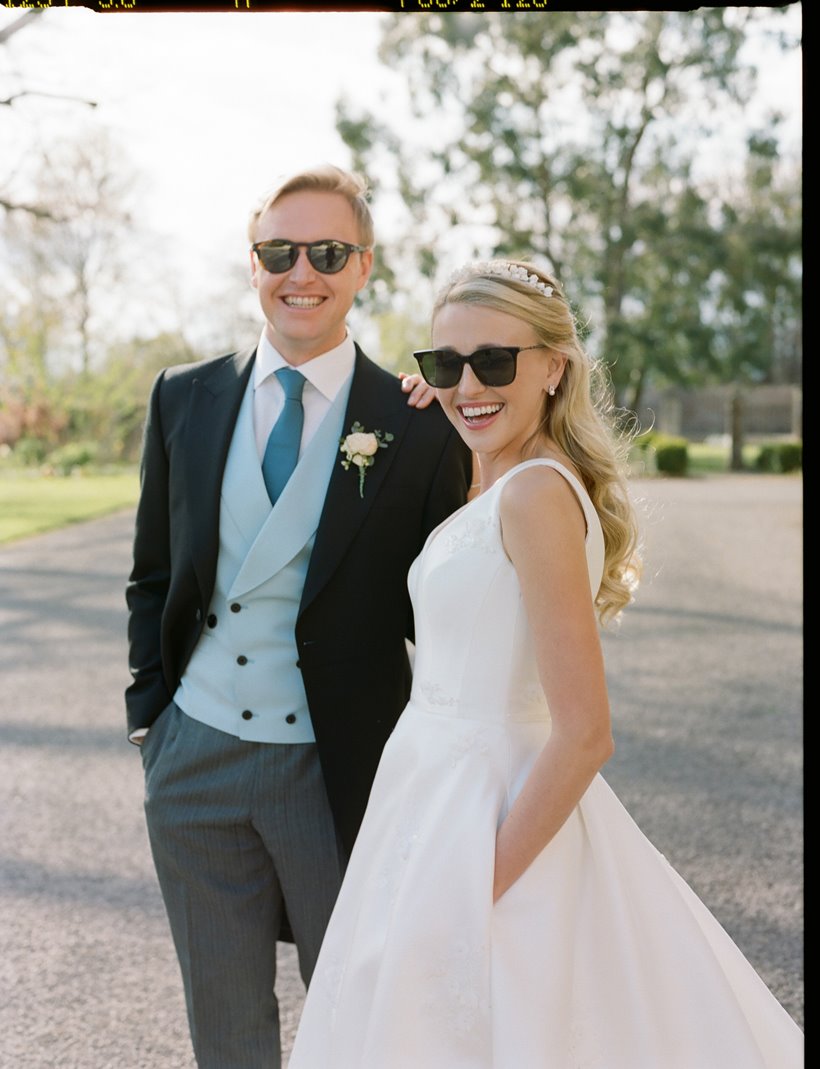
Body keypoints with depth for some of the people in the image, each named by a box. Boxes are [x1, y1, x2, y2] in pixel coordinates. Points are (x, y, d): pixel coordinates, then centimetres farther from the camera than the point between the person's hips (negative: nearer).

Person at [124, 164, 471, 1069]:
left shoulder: (417, 425, -7)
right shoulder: (184, 399, 3)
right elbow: (152, 575, 11)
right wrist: (147, 709, 6)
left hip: (337, 771, -3)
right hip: (193, 758, 3)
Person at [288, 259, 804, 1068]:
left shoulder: (536, 492, -20)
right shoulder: (504, 488, 8)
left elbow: (583, 736, -23)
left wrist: (482, 889, -18)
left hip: (485, 815, -9)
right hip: (444, 804, 9)